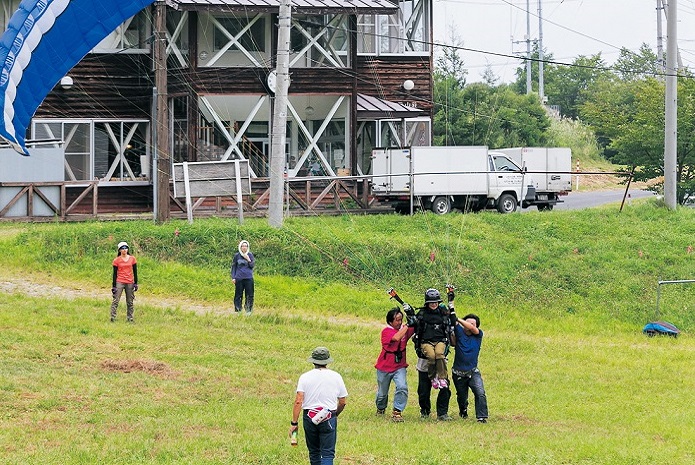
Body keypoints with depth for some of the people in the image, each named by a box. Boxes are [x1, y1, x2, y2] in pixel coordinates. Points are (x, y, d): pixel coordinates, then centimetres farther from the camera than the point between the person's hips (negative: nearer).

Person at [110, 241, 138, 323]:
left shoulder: (132, 259, 5)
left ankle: (130, 318, 14)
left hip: (130, 282, 2)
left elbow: (135, 271, 9)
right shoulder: (116, 260, -1)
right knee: (115, 300, -10)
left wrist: (136, 283, 5)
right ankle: (112, 318, -10)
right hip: (119, 282, -2)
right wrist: (113, 286, -3)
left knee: (130, 302, 7)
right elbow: (115, 273, 0)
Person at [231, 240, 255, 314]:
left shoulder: (250, 255, 5)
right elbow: (233, 267, 8)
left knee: (249, 295, -1)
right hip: (239, 278, 0)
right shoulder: (237, 255, 4)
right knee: (238, 295, 2)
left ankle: (248, 310, 4)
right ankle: (237, 310, 8)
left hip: (249, 278, 0)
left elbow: (252, 266, 2)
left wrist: (248, 260, -13)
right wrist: (233, 277, 2)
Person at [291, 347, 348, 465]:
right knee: (327, 454, -3)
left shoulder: (305, 377, -2)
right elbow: (342, 402, 6)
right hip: (329, 418, -1)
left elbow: (298, 401, -9)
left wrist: (294, 423, -7)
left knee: (314, 452, 16)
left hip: (309, 417, 1)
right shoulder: (336, 377, 1)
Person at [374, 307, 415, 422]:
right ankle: (380, 409, 44)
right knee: (382, 393, 14)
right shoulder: (386, 331, -15)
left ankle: (397, 412, -17)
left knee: (402, 387, -23)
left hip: (399, 366, 2)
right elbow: (396, 338, -33)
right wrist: (407, 325, -30)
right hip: (384, 367, -2)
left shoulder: (404, 329, 1)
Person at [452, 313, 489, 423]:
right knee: (462, 397, 17)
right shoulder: (459, 332, 0)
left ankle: (482, 417, -19)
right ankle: (463, 412, 46)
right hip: (458, 374, 1)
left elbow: (472, 328, -19)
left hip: (473, 372, -1)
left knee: (480, 393, -22)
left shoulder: (478, 334, 0)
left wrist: (457, 319, -20)